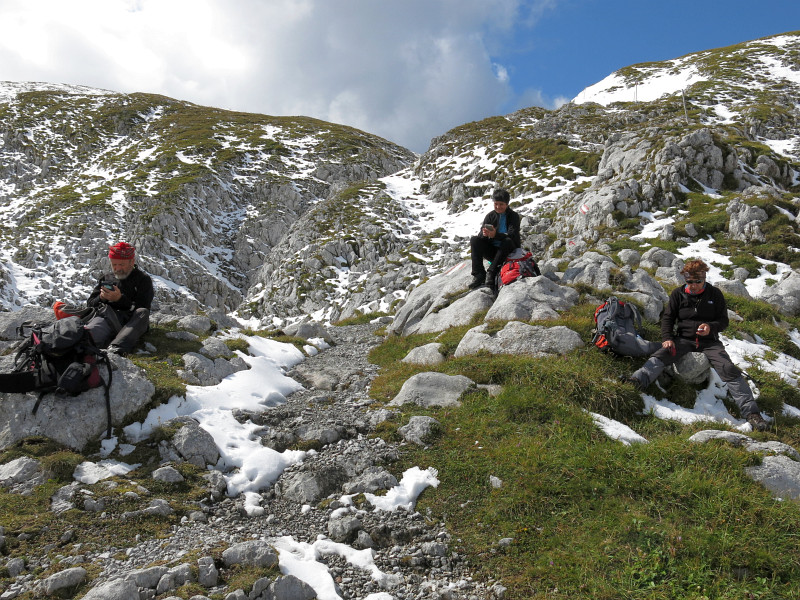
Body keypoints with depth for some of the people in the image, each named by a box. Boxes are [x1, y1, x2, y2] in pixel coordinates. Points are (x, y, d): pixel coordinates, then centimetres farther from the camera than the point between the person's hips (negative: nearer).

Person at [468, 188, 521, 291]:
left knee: (508, 241, -35)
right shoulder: (490, 216, 8)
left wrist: (495, 235, -38)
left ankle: (491, 273, -35)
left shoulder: (513, 216, -3)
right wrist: (484, 234, -29)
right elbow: (481, 235, -2)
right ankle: (478, 274, -29)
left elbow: (512, 236, -19)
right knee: (474, 239, -18)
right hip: (492, 251, 4)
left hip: (508, 252, -3)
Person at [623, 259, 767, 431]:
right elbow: (667, 318, 7)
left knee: (729, 369, -21)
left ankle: (751, 412, -20)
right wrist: (667, 338, -11)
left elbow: (724, 320, 6)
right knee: (661, 355, -27)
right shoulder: (678, 294, 6)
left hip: (709, 341, 0)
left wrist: (711, 327, -17)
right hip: (684, 339, 1)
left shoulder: (714, 294, 4)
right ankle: (639, 380, -50)